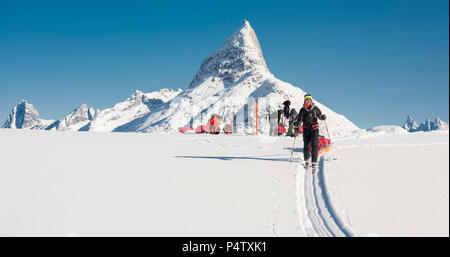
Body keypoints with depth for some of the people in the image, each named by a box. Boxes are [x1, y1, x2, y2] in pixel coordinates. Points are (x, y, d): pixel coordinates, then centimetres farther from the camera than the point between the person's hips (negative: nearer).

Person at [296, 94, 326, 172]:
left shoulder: (315, 108, 5)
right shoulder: (302, 110, 5)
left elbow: (319, 115, 11)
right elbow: (299, 119, 4)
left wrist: (323, 117, -11)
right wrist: (298, 124, -15)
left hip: (314, 128, -1)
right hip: (306, 129, 1)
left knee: (314, 145, -13)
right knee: (306, 145, 4)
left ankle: (314, 163, -16)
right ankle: (306, 161, 25)